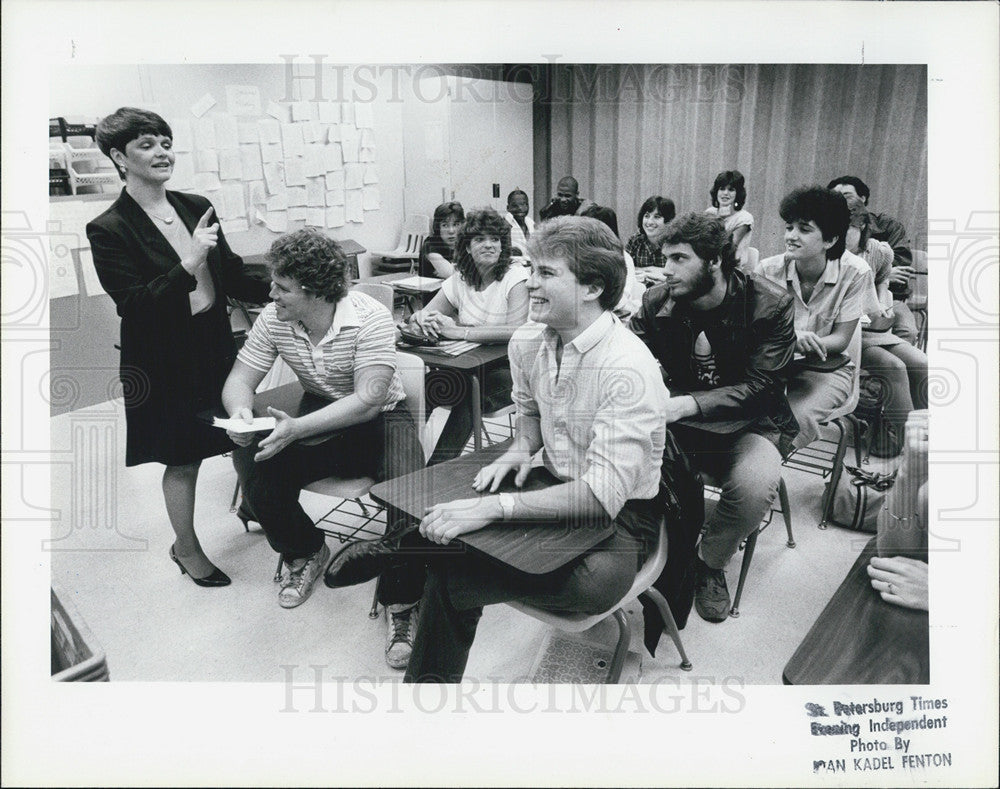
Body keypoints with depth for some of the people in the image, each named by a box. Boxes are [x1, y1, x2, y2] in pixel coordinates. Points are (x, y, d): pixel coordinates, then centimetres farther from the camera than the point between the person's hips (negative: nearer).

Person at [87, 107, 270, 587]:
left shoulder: (196, 207, 3)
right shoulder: (109, 231, -12)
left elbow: (232, 277, 8)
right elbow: (134, 305, -20)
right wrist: (188, 264, -31)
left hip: (215, 345, 5)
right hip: (165, 361, -5)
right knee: (183, 459, 9)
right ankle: (186, 549, 31)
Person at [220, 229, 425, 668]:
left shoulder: (369, 319, -22)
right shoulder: (273, 320, -6)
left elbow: (368, 400, -29)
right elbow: (240, 380, -2)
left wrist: (298, 428, -39)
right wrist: (240, 413, -27)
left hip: (378, 419, -4)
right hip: (318, 423, 5)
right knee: (251, 462, -20)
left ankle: (401, 604, -12)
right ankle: (304, 553, 8)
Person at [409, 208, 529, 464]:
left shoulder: (516, 277, -9)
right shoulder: (460, 280, 8)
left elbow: (518, 332, -25)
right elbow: (419, 315, 8)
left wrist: (459, 331, -29)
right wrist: (424, 319, -19)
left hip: (506, 370, -4)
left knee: (469, 397, -34)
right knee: (423, 383, -25)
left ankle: (436, 469, -22)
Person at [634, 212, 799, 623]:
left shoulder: (772, 305, -12)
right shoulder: (656, 301, -2)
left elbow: (761, 387, -18)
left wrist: (686, 404, -32)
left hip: (746, 424, -2)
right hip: (677, 418, 3)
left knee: (756, 484, -34)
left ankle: (710, 563, -1)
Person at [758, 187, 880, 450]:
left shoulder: (854, 272, -12)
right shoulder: (769, 270, -8)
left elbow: (841, 340, -9)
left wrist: (808, 343, -31)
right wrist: (791, 338, -32)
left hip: (827, 368, -1)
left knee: (794, 416, -32)